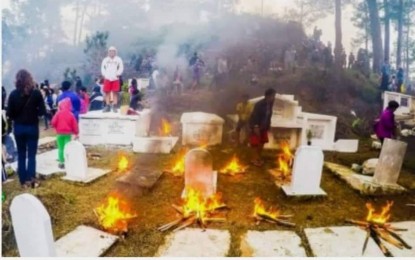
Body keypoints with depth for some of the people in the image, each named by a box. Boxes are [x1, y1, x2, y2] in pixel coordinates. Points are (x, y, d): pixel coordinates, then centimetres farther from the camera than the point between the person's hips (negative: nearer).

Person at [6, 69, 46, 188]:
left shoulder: (13, 94, -5)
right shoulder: (36, 93, -8)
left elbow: (9, 113, -5)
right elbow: (42, 111, -9)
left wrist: (17, 117, 14)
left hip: (18, 127, 1)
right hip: (32, 127, -1)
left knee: (21, 155, 11)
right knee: (31, 154, 7)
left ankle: (24, 181, 15)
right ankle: (31, 179, 2)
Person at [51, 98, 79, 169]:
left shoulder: (58, 113, -9)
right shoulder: (71, 114, -3)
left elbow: (53, 122, -9)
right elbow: (74, 125, -1)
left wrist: (57, 128, 13)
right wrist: (76, 133, 8)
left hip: (60, 133, -1)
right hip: (68, 133, 1)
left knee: (60, 148, 7)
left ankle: (61, 162, 6)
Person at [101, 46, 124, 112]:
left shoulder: (118, 59, 4)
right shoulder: (105, 59, 12)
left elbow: (121, 68, 1)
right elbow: (103, 68, 11)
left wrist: (117, 74, -8)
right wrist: (104, 74, -1)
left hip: (115, 79, -2)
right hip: (107, 78, 2)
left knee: (115, 92, -4)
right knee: (107, 92, 1)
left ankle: (114, 107, 0)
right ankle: (107, 106, 7)